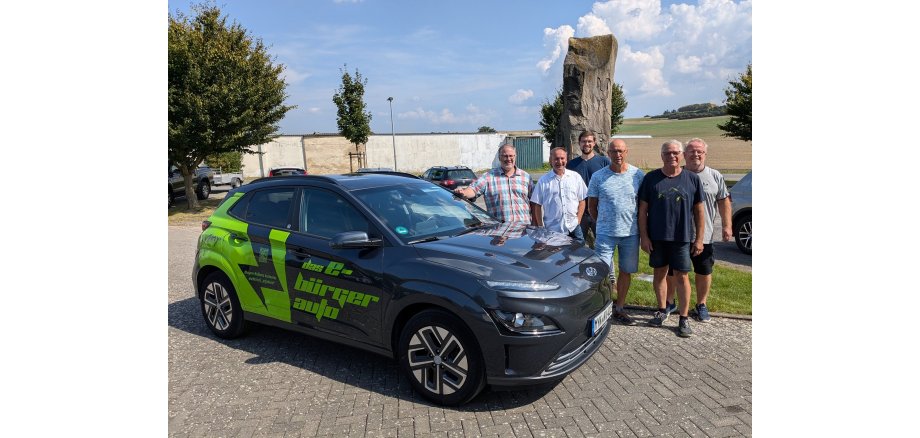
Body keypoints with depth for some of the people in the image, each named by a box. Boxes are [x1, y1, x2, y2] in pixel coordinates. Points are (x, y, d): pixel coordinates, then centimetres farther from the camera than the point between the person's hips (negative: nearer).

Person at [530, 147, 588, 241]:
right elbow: (537, 205, 3)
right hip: (551, 230, -1)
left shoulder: (575, 177, 6)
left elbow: (582, 201, 10)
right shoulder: (543, 180, 2)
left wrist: (578, 220, 0)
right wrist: (541, 227, -2)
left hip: (573, 228, 1)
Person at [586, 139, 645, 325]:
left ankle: (619, 309, 25)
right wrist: (603, 223, 7)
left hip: (631, 233, 2)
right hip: (605, 233, -2)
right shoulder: (598, 177, -2)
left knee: (626, 272, 11)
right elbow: (591, 206, 6)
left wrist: (639, 226, 6)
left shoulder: (638, 175, 1)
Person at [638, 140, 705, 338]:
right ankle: (661, 310, 28)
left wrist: (699, 239, 0)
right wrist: (643, 236, -3)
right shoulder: (651, 178, 0)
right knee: (659, 273, 12)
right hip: (657, 237, 1)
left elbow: (698, 210, 3)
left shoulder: (692, 179, 0)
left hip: (682, 237, -1)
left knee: (681, 277, 3)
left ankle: (684, 318, 13)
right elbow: (643, 209, 2)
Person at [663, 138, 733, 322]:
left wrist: (727, 225, -3)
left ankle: (701, 304, 28)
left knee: (704, 272, 11)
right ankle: (670, 302, 26)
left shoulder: (715, 176, 2)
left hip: (704, 236, 1)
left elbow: (724, 202, 5)